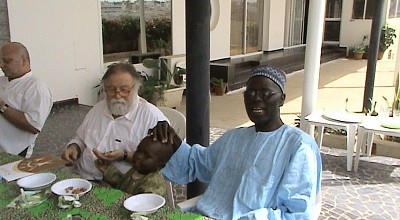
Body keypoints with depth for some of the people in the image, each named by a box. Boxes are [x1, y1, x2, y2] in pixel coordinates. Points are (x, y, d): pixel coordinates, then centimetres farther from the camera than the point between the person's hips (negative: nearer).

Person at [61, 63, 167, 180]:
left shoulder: (152, 116, -9)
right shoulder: (97, 109, 15)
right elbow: (80, 139, 28)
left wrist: (125, 156, -23)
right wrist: (73, 148, 6)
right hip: (81, 178, 5)